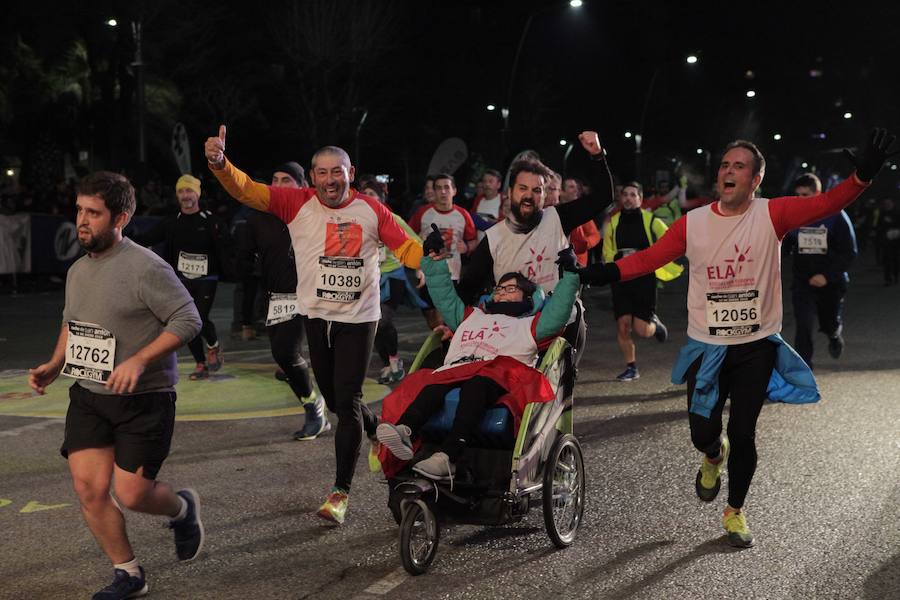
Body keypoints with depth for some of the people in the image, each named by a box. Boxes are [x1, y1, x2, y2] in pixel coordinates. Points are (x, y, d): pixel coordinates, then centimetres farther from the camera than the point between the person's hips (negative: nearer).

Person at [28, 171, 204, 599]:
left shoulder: (145, 268, -15)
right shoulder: (78, 270, 10)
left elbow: (187, 320, -18)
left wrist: (138, 361, -25)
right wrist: (54, 366, 8)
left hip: (143, 399, -6)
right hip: (87, 395, 7)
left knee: (131, 493, -8)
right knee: (89, 487, -3)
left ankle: (182, 509, 27)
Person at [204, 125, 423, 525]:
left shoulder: (371, 210, -3)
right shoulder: (298, 203, -4)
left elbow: (406, 249, -1)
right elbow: (246, 190, -14)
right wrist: (219, 164, -32)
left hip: (358, 317, -2)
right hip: (316, 315, 2)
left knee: (347, 401, -5)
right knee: (333, 399, 15)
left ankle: (341, 491, 3)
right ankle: (378, 434, 46)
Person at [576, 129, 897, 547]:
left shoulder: (771, 215, -7)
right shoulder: (692, 223, -3)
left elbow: (824, 205, -19)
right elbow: (649, 258, -3)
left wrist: (862, 176, -35)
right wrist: (604, 274, -16)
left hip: (756, 345, -1)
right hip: (707, 346, 1)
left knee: (743, 434, 3)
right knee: (703, 433, 1)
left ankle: (735, 512, 26)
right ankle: (714, 458, 41)